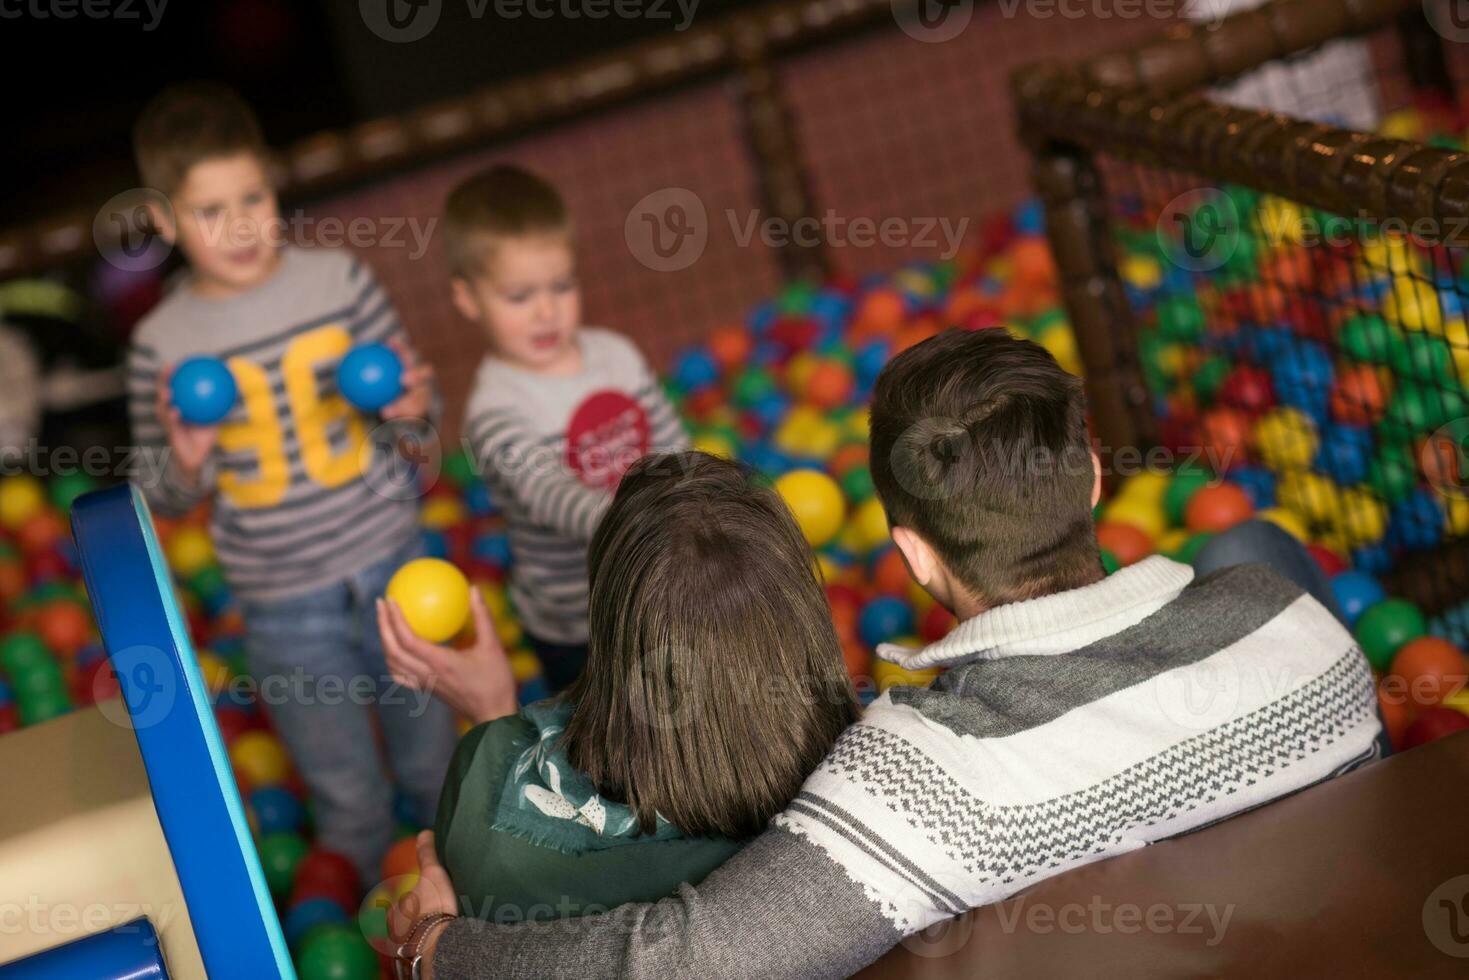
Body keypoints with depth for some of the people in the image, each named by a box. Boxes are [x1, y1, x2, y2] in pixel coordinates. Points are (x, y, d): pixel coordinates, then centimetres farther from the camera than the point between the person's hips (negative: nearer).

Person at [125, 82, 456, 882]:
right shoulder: (162, 344, -12)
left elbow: (414, 405, 4)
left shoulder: (339, 280, -8)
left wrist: (413, 405, -20)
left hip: (394, 564, 2)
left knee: (434, 763, 20)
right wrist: (185, 461, -23)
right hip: (285, 607, -2)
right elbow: (160, 498, -1)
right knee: (349, 798, 13)